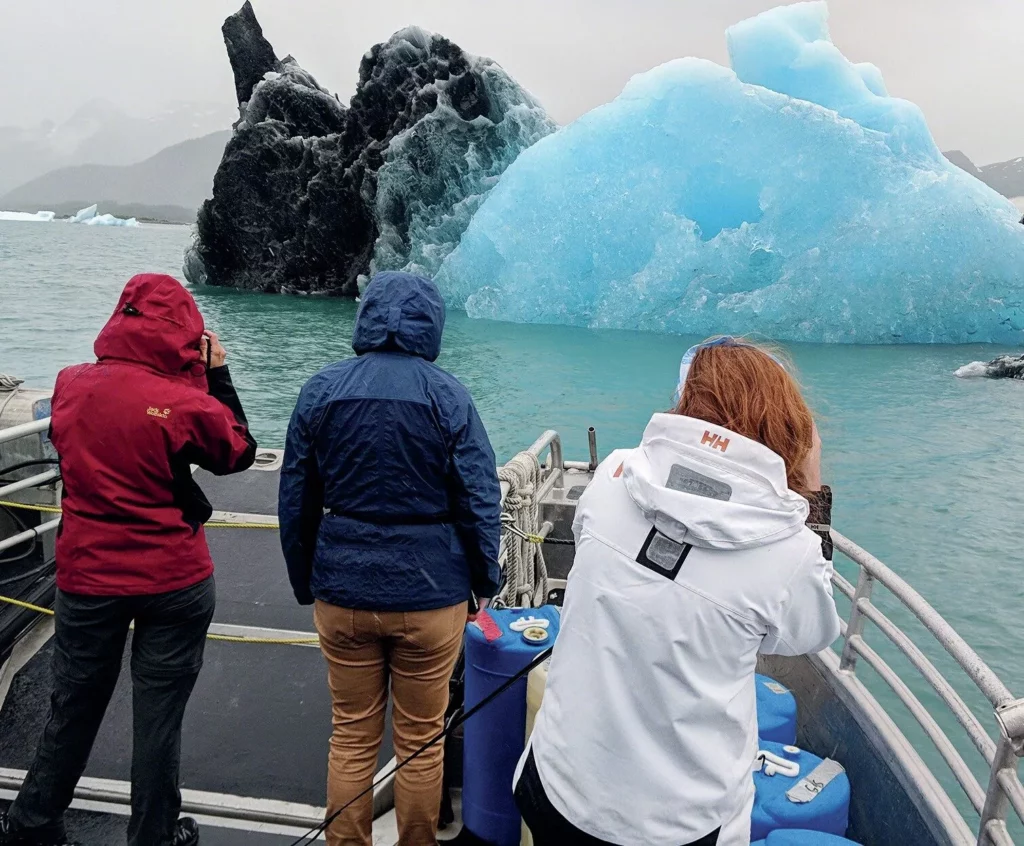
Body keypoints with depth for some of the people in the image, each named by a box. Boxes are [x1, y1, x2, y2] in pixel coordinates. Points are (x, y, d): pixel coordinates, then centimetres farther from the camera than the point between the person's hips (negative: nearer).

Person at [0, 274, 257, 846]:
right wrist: (217, 374, 0)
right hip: (174, 582, -4)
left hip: (87, 576, 4)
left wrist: (193, 378, 9)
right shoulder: (185, 403, -19)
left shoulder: (69, 385, -5)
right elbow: (240, 452, -3)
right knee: (159, 713, 11)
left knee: (74, 706, 22)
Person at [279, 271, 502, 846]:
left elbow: (295, 500, 4)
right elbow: (480, 499, -8)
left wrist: (305, 583, 14)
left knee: (352, 738, 17)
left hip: (343, 592, 3)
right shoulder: (447, 395, -9)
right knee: (421, 741, 14)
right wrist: (486, 581, 6)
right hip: (429, 593, -2)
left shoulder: (322, 390, -1)